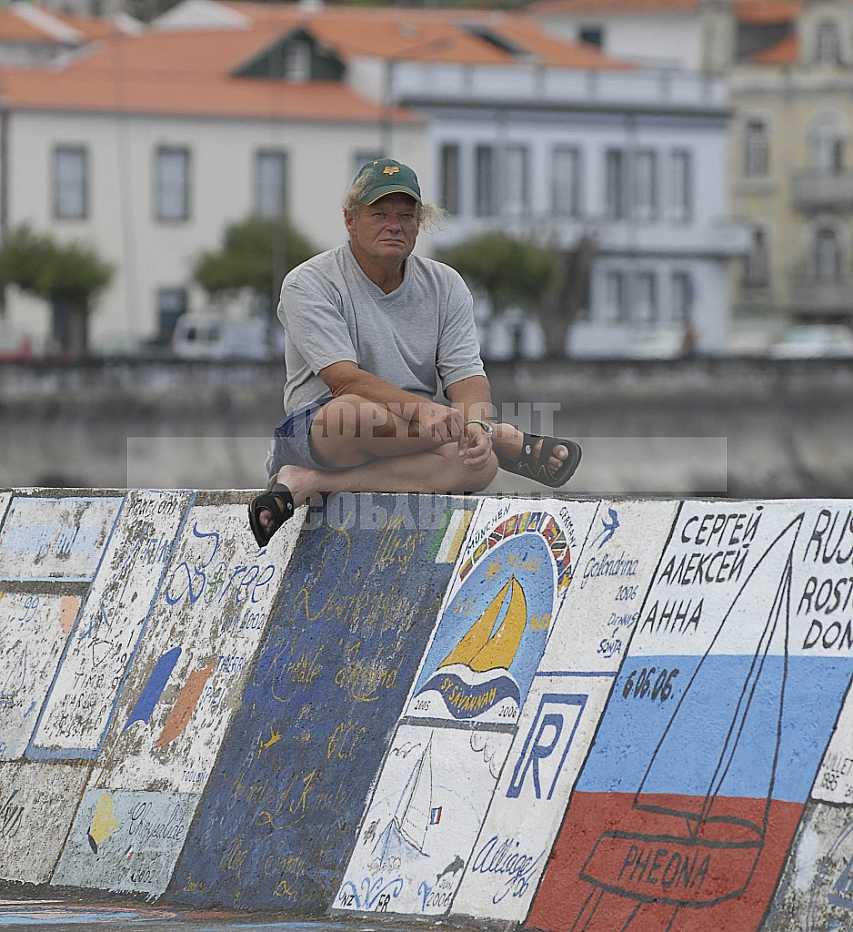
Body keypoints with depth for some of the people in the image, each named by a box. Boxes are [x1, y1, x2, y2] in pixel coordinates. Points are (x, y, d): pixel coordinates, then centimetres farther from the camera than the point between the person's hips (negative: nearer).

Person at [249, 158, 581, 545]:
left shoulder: (445, 286, 11)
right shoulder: (308, 284, -5)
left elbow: (467, 378, 1)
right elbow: (345, 381, -17)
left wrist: (479, 424, -24)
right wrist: (424, 410, -33)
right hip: (311, 436, -4)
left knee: (479, 463, -30)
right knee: (356, 414, -41)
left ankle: (306, 484, -30)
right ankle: (511, 440, -20)